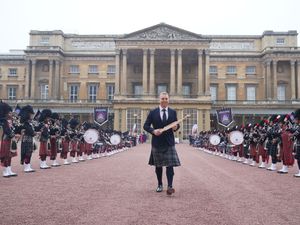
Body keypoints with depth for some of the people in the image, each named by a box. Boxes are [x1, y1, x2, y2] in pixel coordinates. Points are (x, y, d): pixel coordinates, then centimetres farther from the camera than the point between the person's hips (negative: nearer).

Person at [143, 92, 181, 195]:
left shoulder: (173, 112, 7)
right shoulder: (153, 112, 2)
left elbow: (177, 125, 13)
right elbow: (146, 126, 2)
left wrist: (176, 127, -10)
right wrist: (153, 131, -16)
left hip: (169, 142, 0)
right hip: (157, 142, 0)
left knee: (170, 165, -9)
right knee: (158, 165, 10)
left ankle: (170, 186, -9)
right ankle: (160, 185, 23)